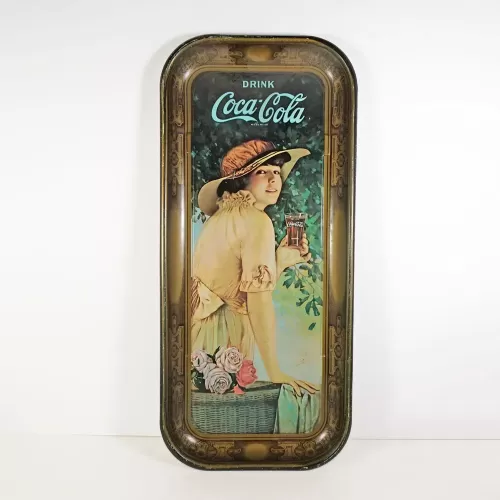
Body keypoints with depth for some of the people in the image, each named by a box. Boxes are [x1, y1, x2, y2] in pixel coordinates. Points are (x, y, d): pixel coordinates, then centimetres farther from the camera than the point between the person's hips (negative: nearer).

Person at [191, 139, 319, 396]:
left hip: (202, 325, 9)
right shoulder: (256, 220, -16)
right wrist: (275, 373, -19)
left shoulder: (224, 214, 11)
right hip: (221, 332, -8)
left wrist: (283, 258, 4)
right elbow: (259, 300, -22)